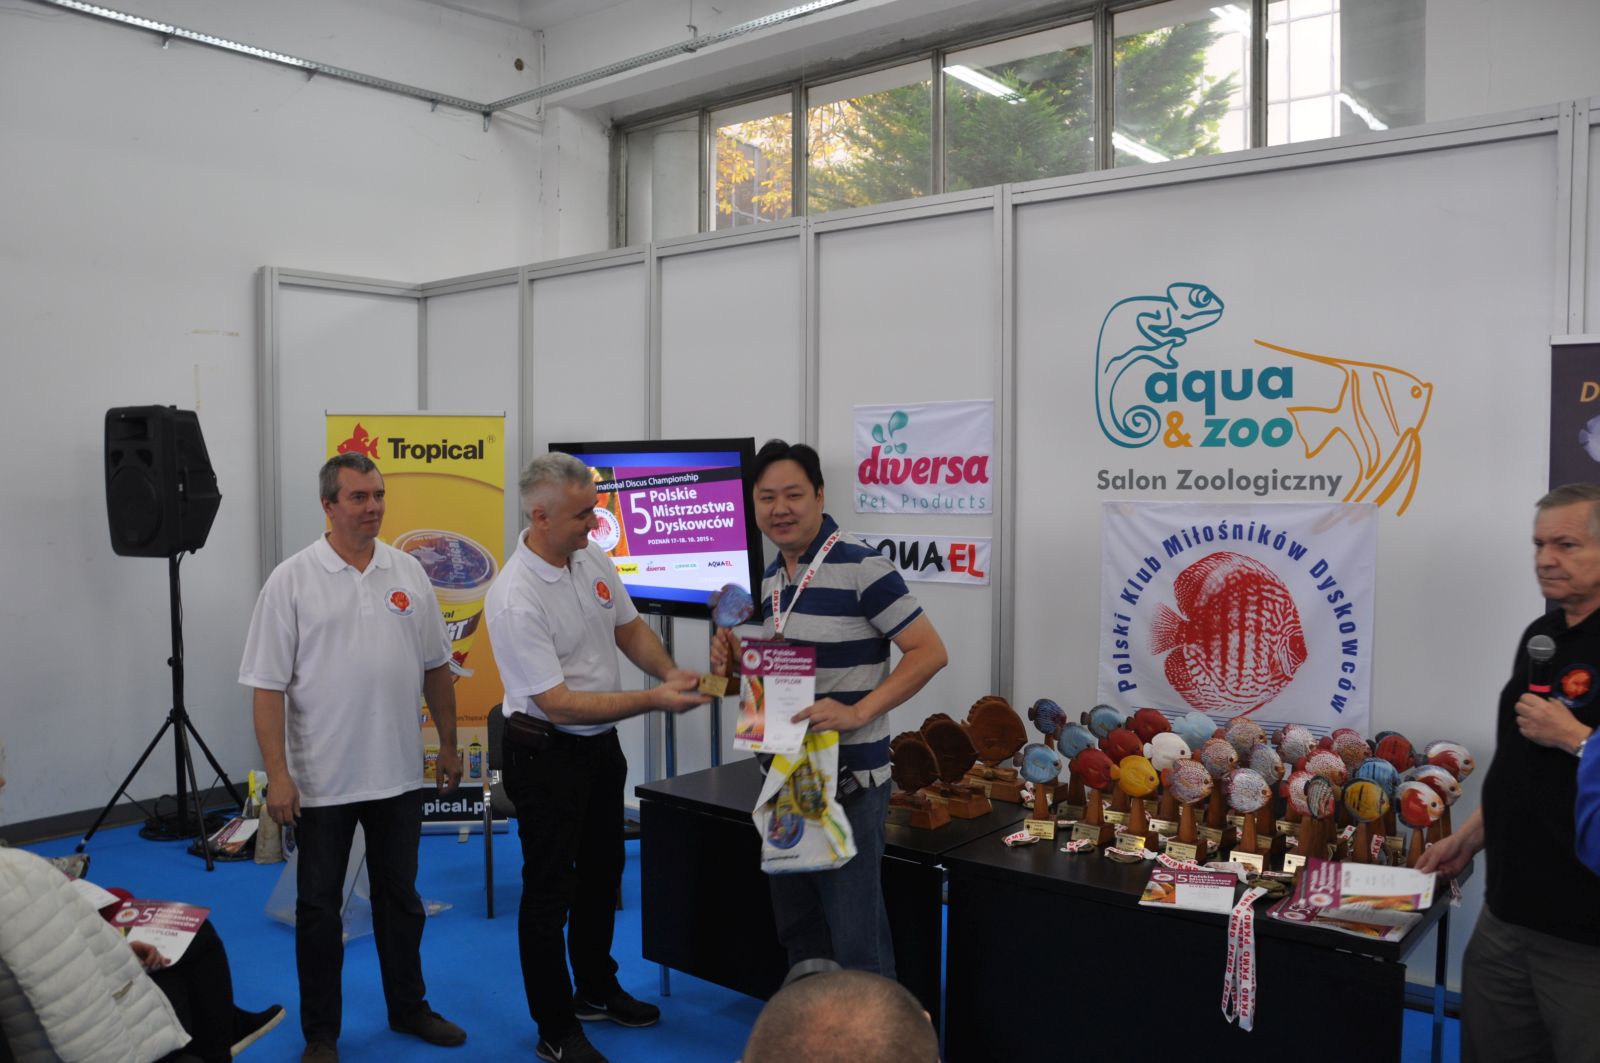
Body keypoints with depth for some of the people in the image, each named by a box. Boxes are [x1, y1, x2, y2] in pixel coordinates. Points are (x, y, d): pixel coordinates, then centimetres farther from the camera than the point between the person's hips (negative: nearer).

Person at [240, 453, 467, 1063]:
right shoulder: (292, 581, -9)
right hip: (321, 781, -3)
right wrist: (278, 775, -15)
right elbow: (267, 686, -10)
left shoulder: (408, 573, 3)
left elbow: (435, 667, 9)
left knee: (400, 897, 17)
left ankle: (408, 1008, 33)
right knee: (319, 908, 10)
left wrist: (449, 745, 11)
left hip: (399, 775, 4)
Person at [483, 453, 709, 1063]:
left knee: (602, 871, 22)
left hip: (600, 745, 8)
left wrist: (670, 672, -8)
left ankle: (596, 991, 42)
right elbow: (558, 703, -27)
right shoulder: (515, 599, -27)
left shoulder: (593, 559, -4)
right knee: (550, 890, 6)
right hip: (546, 755, -8)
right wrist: (653, 701, -28)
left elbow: (629, 628, 10)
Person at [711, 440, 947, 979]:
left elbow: (929, 651, -16)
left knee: (856, 943, 0)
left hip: (848, 780, -8)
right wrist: (737, 661, 0)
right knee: (798, 932, 19)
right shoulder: (772, 578, 11)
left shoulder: (859, 566, -14)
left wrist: (857, 713, -24)